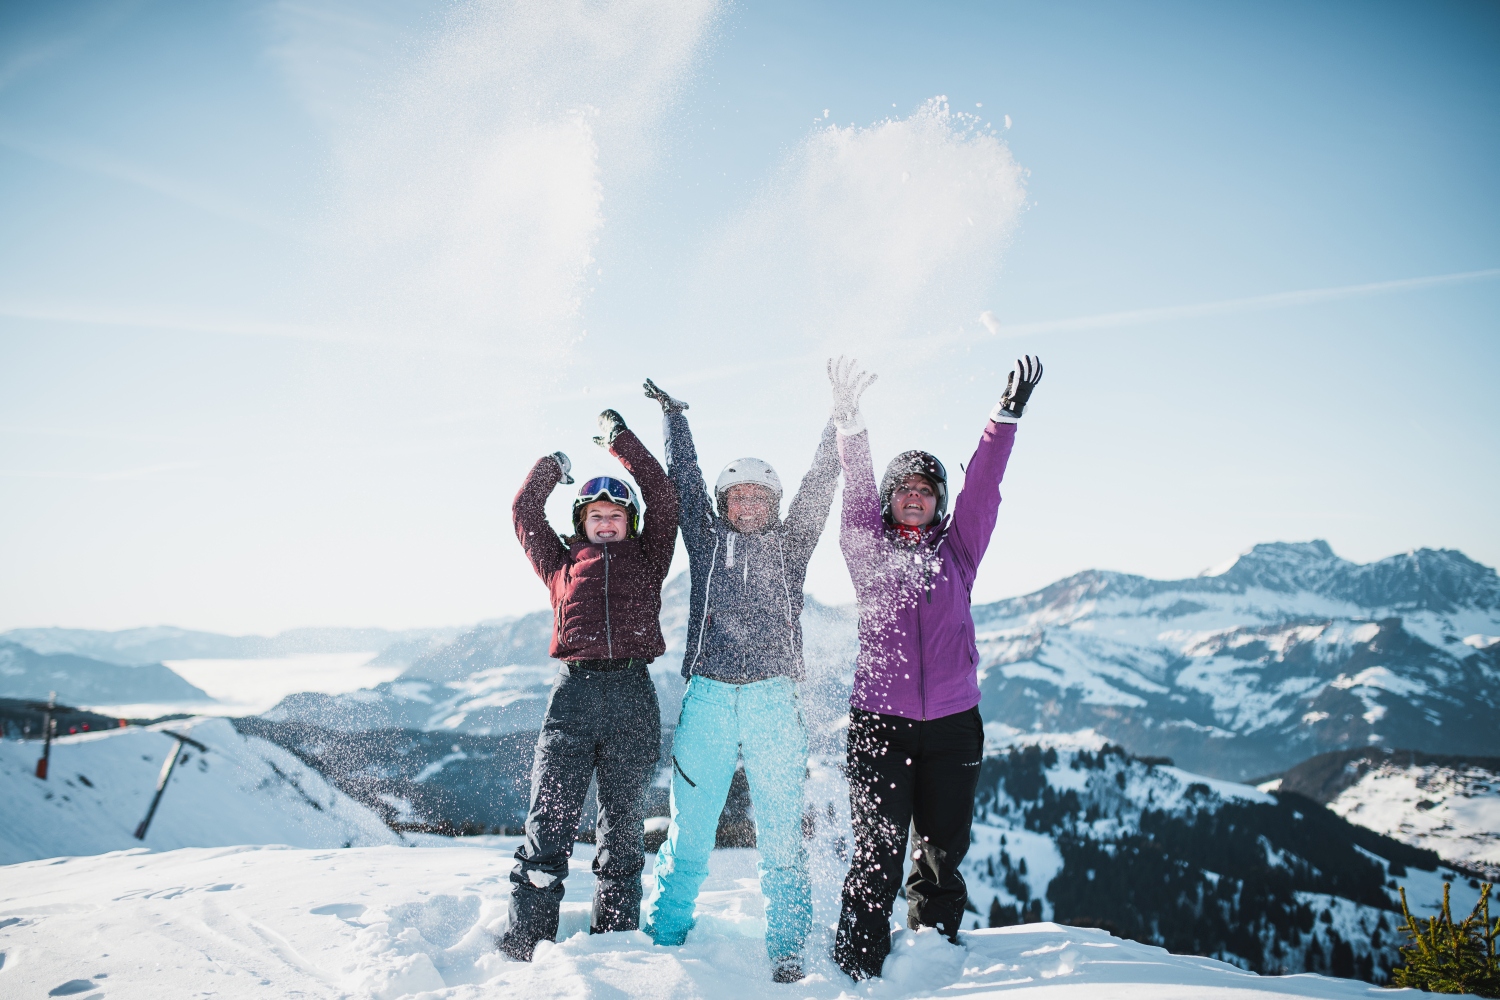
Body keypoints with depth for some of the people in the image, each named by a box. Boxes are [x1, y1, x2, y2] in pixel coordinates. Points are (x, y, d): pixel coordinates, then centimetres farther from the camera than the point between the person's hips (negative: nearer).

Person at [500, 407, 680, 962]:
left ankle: (614, 938, 14)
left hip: (633, 693, 0)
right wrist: (551, 466, 33)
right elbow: (525, 512, 22)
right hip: (573, 692, 0)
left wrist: (620, 439, 17)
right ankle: (525, 941, 0)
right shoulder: (562, 562, 21)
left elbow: (662, 497, 13)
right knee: (550, 819, -5)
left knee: (624, 822, 6)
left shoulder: (648, 558, 18)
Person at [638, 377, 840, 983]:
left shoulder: (789, 545, 13)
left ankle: (787, 950, 10)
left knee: (781, 834, 1)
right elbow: (685, 479, 16)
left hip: (773, 701, 0)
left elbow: (819, 484, 8)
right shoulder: (707, 540, 15)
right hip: (708, 698, 1)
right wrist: (673, 417, 17)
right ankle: (662, 939, 16)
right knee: (688, 831, 4)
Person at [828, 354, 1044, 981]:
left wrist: (1006, 417, -12)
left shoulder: (956, 551, 8)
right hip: (879, 722, -2)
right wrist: (849, 426, -24)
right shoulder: (867, 549, 4)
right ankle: (858, 969, 8)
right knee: (877, 853, -3)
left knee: (943, 850, 12)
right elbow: (857, 489, -10)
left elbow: (982, 489, -2)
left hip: (952, 723, 2)